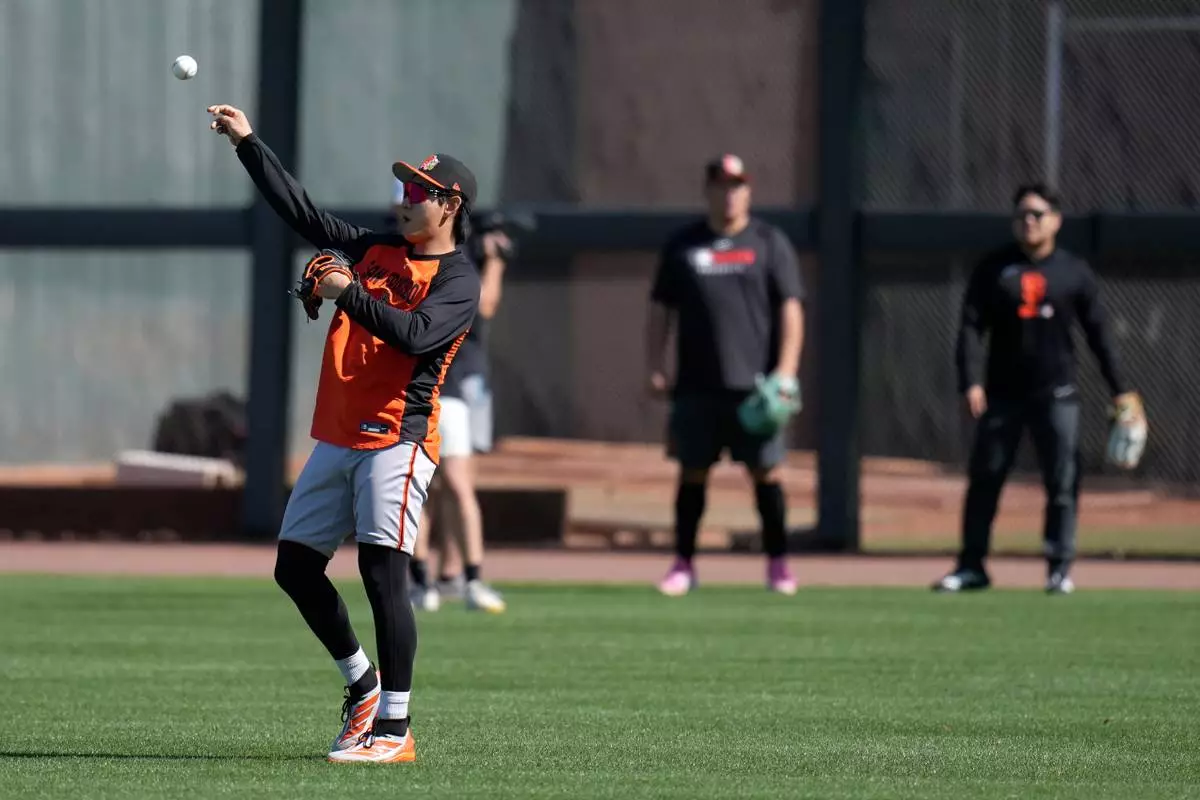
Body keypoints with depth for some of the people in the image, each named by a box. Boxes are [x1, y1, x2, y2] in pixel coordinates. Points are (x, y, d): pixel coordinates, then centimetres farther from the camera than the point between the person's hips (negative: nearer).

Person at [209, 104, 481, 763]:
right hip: (337, 437, 8)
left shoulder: (458, 280, -4)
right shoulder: (376, 250, 17)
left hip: (396, 438, -8)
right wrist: (248, 143, 15)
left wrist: (349, 295, -22)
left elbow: (416, 333, -22)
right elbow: (302, 212, 18)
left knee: (382, 570, -17)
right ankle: (361, 683, 27)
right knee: (295, 566, 9)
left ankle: (393, 729, -16)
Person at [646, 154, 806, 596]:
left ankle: (778, 562, 6)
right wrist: (655, 368, 1)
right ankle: (683, 564, 8)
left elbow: (790, 310, 0)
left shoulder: (769, 243, 5)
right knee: (692, 472, 3)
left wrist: (785, 372, -10)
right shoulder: (682, 245, 10)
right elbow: (661, 311, 12)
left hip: (754, 384, -2)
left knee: (766, 472, -1)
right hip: (696, 387, 2)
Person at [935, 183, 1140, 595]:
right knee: (984, 478, 2)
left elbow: (1098, 332, 7)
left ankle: (1060, 567, 6)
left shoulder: (1074, 271, 4)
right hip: (1003, 393, 0)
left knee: (1062, 483, -1)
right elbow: (971, 327, -2)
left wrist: (1118, 389, 4)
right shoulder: (994, 268, 2)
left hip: (1056, 394, 0)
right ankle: (971, 566, 9)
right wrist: (971, 382, -14)